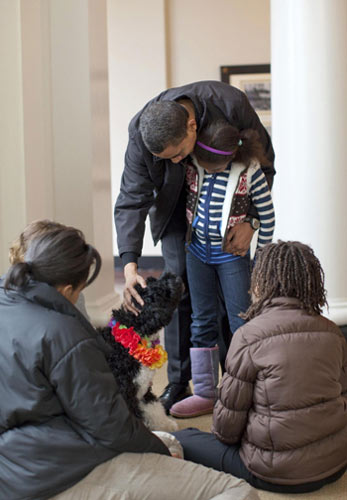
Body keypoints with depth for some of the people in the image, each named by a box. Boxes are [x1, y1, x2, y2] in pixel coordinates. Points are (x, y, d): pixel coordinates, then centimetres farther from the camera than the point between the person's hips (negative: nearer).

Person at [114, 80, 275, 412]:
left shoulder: (231, 105, -33)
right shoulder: (141, 133, -29)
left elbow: (264, 162, -17)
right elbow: (131, 201, -26)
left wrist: (250, 220, -25)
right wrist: (129, 264, -39)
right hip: (176, 207, 0)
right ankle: (178, 382, 5)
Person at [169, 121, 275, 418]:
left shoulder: (250, 171, -16)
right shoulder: (193, 165, -7)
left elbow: (267, 215, -6)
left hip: (232, 255, -4)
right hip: (198, 251, 4)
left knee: (241, 323, 0)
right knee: (202, 322, 8)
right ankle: (205, 393, 17)